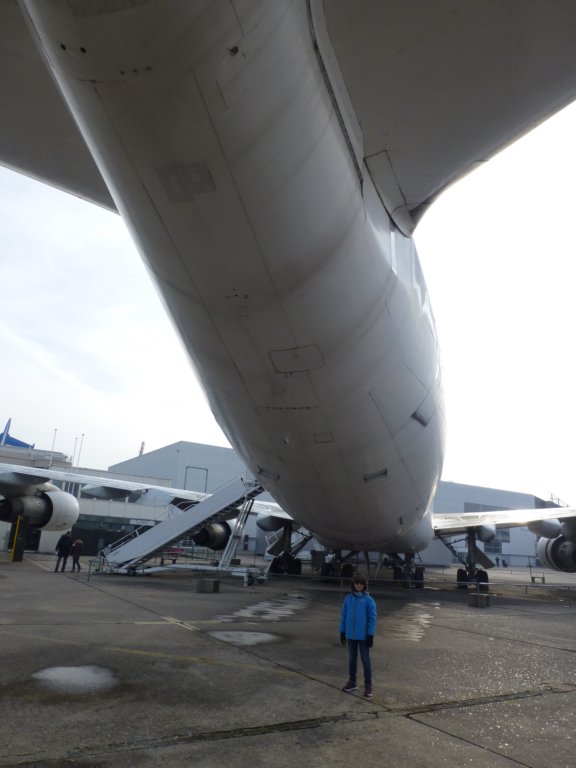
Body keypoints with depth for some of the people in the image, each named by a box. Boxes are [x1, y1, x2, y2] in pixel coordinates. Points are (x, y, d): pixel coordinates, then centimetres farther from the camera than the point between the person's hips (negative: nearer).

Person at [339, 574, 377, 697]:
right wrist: (342, 632, 5)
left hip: (363, 636, -3)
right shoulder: (348, 599, -1)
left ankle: (368, 685, 17)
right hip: (351, 635, 3)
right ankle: (352, 682, 29)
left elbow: (372, 618, -9)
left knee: (365, 660, 5)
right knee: (352, 659, 15)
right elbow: (343, 615, 5)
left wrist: (370, 635, -12)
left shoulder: (368, 600, -11)